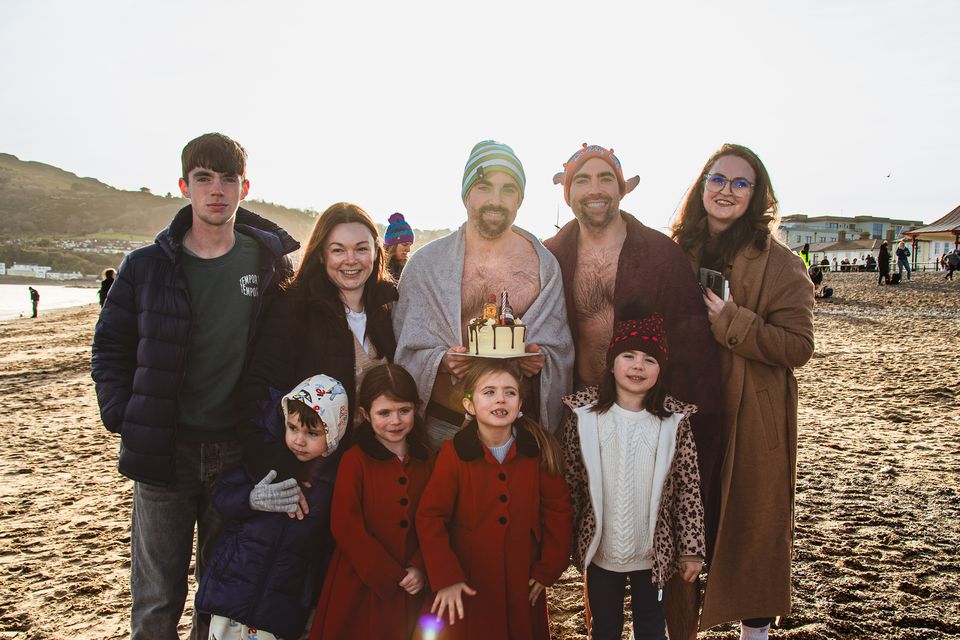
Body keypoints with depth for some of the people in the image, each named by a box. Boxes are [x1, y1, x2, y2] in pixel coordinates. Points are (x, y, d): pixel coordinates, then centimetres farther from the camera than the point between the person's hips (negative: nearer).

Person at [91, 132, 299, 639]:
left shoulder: (270, 261, 0)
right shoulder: (146, 265, 0)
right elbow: (110, 346, 7)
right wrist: (122, 417, -4)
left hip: (238, 450, 0)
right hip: (163, 450, 0)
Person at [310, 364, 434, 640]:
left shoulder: (425, 459, 4)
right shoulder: (354, 460, -10)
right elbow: (345, 527, -14)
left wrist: (419, 568, -10)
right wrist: (391, 575, -13)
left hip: (410, 588, 4)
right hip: (360, 586, -3)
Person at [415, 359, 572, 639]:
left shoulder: (538, 451, -5)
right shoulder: (454, 453, -11)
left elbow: (558, 511, 1)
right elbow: (430, 518, -9)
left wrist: (549, 569, -1)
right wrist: (445, 577, -13)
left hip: (524, 584, 2)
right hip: (469, 587, -2)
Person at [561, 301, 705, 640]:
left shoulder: (674, 421, -9)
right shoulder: (583, 415, -9)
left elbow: (689, 489, -5)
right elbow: (569, 483, -2)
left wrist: (692, 549, -3)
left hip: (654, 552, 0)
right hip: (599, 550, 1)